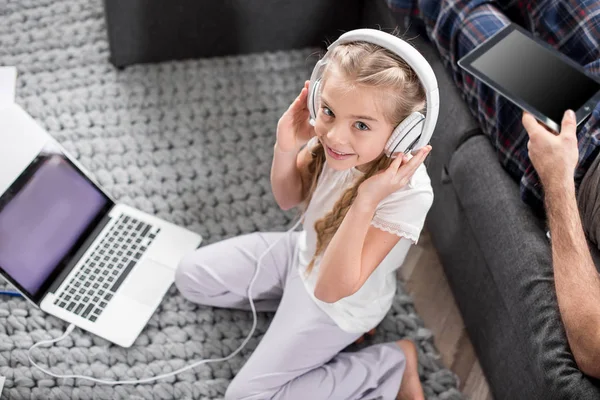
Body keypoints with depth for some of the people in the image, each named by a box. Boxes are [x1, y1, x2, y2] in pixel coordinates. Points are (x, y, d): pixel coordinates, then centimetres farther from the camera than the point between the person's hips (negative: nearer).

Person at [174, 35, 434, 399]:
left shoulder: (408, 192, -39)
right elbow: (288, 199, -4)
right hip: (305, 253, 6)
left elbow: (331, 290, -36)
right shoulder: (332, 138, -24)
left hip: (339, 304, -6)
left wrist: (366, 202, -48)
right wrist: (285, 149, -27)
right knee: (191, 276, 9)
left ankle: (394, 362, 3)